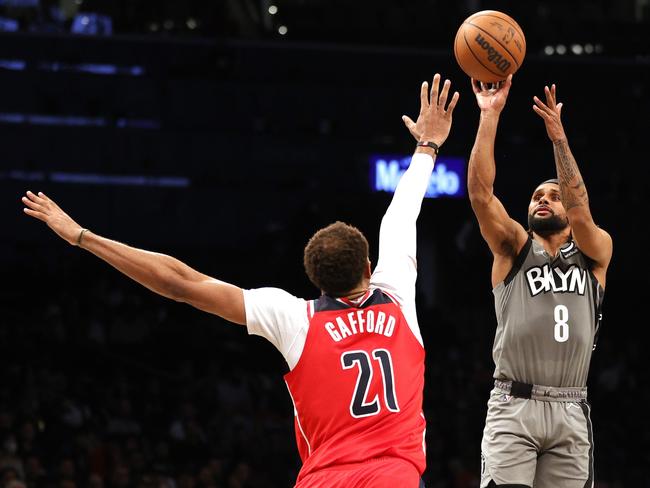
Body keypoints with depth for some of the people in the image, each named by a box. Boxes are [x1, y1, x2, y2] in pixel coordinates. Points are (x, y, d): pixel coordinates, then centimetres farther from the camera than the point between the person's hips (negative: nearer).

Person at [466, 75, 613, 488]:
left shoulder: (595, 253, 13)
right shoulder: (514, 248, 11)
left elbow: (580, 210, -8)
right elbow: (480, 192, -4)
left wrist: (558, 136, -18)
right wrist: (490, 115, -11)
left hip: (570, 411, 2)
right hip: (513, 407, -2)